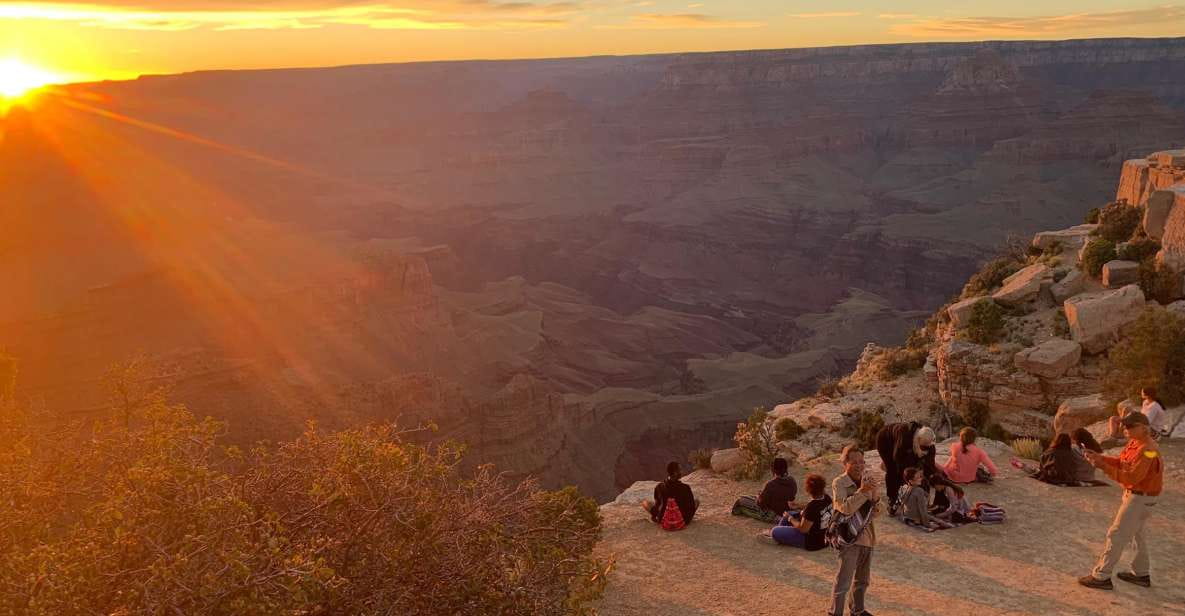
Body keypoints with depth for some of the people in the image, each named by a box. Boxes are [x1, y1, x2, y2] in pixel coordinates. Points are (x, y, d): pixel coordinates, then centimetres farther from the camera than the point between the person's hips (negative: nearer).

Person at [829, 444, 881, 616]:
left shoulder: (867, 480, 4)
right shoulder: (839, 483, -13)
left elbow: (876, 512, 4)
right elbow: (845, 508, -27)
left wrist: (874, 495, -14)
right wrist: (863, 491, -27)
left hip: (867, 536, 7)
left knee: (863, 580, 20)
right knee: (843, 581, -5)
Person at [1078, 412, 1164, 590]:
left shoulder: (1146, 450, -27)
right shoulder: (1135, 442, 4)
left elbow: (1132, 476, -30)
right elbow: (1121, 462, 8)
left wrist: (1105, 468, -32)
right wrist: (1100, 458, -5)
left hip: (1140, 498, -10)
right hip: (1135, 494, 10)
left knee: (1117, 535, -6)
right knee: (1136, 534, 23)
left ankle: (1101, 576, -1)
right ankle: (1141, 574, 38)